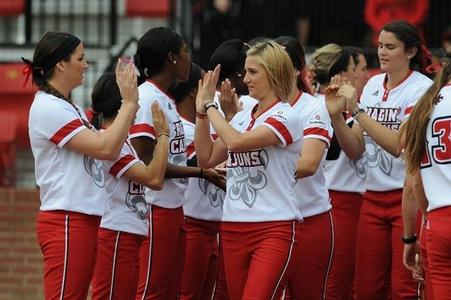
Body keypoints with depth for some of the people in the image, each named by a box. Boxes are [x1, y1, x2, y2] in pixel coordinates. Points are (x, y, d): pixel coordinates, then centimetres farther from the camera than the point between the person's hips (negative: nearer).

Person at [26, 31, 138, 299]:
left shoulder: (67, 107, 18)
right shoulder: (48, 108, -13)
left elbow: (111, 151, 14)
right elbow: (104, 148, -19)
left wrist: (130, 106, 6)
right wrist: (129, 102, -11)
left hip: (85, 220, 10)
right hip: (66, 221, -10)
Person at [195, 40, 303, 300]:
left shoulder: (286, 118, -9)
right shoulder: (242, 117, 14)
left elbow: (236, 141, -22)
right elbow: (207, 158, 14)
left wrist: (210, 106, -9)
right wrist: (202, 113, 6)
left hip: (274, 228, -7)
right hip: (234, 227, 7)